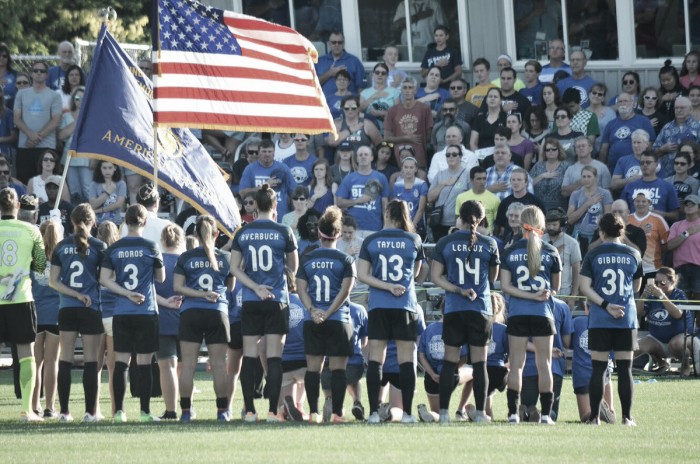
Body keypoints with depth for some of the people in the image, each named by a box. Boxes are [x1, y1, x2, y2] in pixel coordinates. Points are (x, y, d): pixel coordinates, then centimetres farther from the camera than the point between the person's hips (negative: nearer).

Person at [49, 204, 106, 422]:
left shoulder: (62, 246, 4)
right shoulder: (99, 247, -5)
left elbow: (53, 281, 0)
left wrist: (76, 295, -4)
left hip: (66, 308, 3)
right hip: (92, 309, -3)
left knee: (65, 360, 5)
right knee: (90, 361, 2)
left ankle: (64, 411, 3)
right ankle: (90, 411, 0)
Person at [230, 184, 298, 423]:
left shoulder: (243, 233, 3)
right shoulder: (283, 232, -4)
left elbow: (234, 268, 1)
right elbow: (294, 267, 6)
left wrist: (255, 288, -4)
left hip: (250, 302, 2)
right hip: (277, 301, -2)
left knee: (249, 357, 4)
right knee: (274, 357, -1)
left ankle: (249, 411, 2)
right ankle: (272, 411, -5)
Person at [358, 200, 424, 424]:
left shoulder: (371, 241, 1)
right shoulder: (414, 240, 2)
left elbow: (362, 274, -3)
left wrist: (387, 286, -6)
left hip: (378, 306, 0)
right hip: (406, 305, 0)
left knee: (375, 359, 2)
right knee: (406, 359, 2)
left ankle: (374, 411, -4)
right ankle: (407, 412, -2)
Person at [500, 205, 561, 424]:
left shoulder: (511, 251, 0)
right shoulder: (550, 252, -1)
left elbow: (505, 286, -5)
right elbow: (556, 287, 7)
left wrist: (529, 295, -9)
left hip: (517, 314, 1)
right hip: (543, 314, -1)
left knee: (516, 363, 4)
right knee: (544, 363, 5)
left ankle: (513, 412, 0)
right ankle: (545, 413, 2)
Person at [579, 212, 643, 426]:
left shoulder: (594, 254, -1)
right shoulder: (633, 255, 4)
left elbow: (585, 287, -8)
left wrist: (606, 305, -9)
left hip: (599, 320, -1)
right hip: (627, 320, 1)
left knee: (598, 368, 3)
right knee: (625, 368, 4)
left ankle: (594, 416, 2)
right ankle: (627, 417, 3)